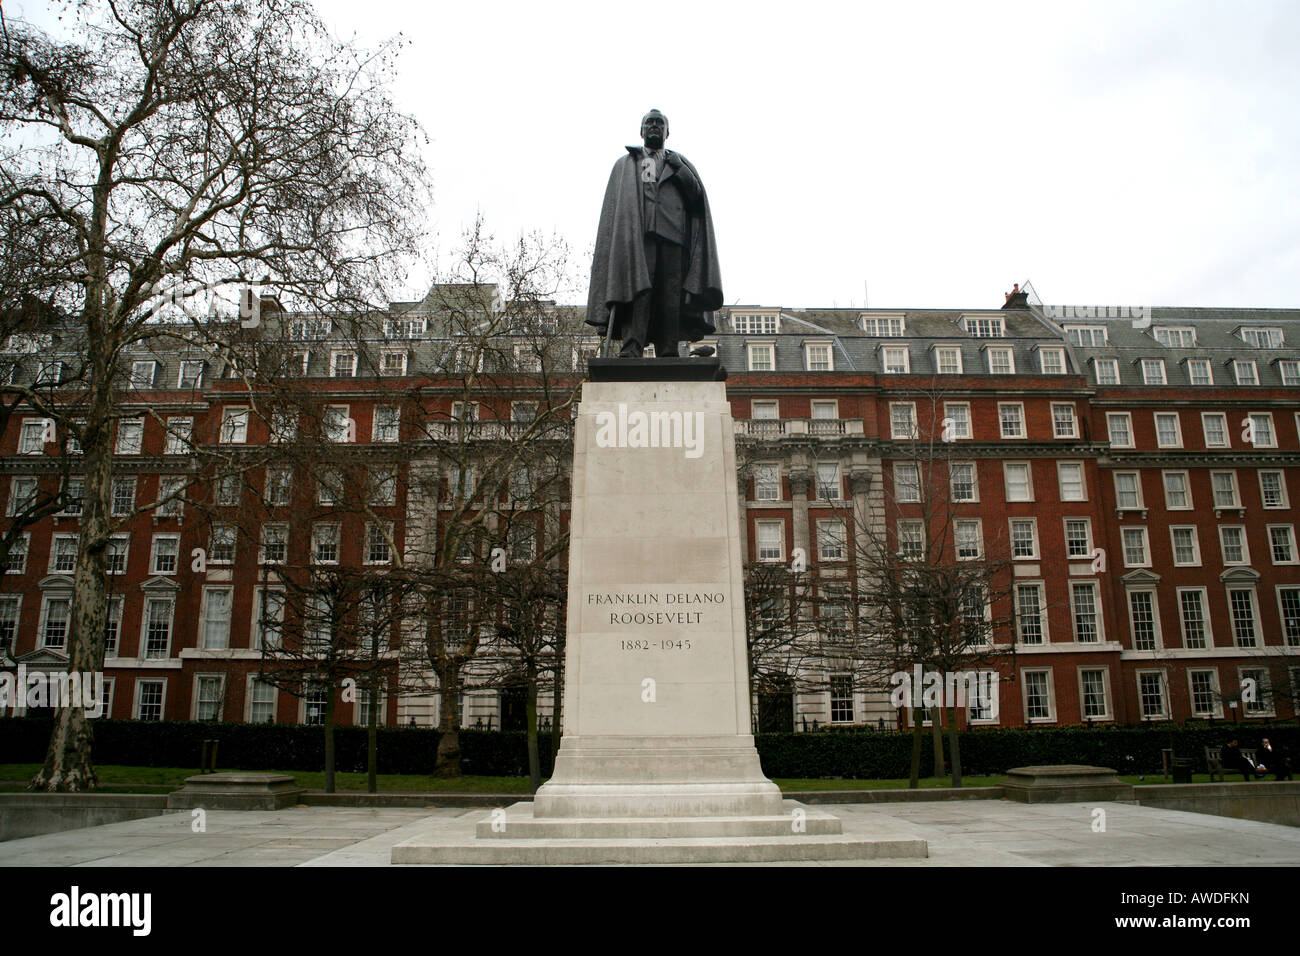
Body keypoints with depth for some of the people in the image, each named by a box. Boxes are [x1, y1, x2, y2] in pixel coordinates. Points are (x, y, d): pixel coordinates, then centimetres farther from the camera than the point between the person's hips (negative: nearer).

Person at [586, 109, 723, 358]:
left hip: (672, 236, 2)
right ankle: (630, 350, -31)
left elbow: (697, 196, 13)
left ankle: (668, 353, -11)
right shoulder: (625, 165, 26)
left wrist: (679, 169, 2)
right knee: (637, 290, -20)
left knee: (670, 297, -9)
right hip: (637, 237, -2)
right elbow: (615, 206, 14)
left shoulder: (680, 163, 29)